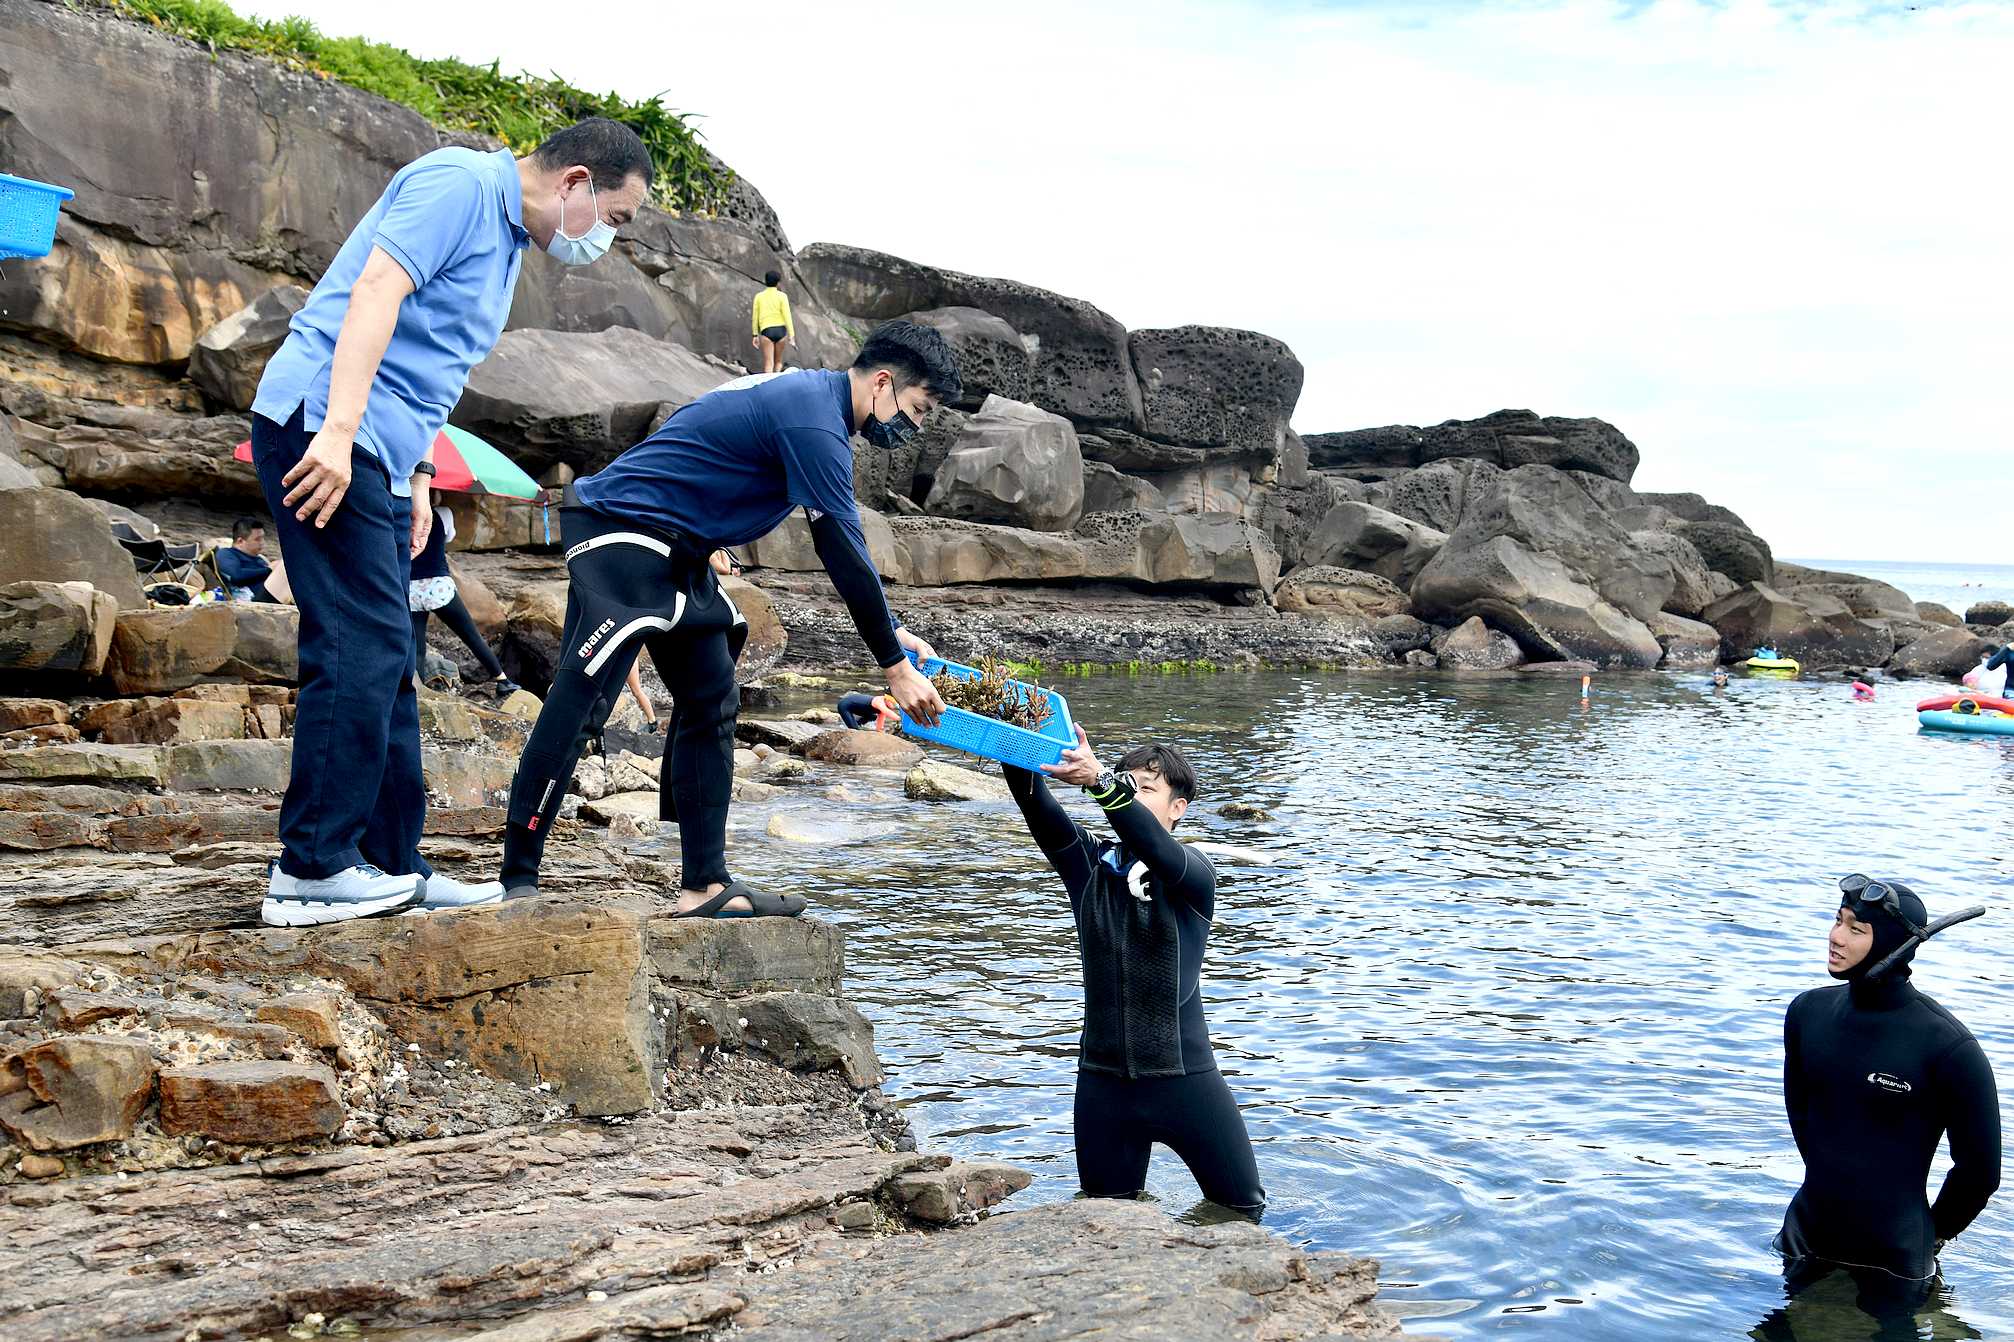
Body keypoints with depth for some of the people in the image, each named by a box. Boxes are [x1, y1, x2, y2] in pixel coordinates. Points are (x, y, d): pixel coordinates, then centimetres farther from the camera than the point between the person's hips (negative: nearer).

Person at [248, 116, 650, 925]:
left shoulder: (507, 238, 22)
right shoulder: (461, 183, -7)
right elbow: (375, 290, -19)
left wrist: (417, 477, 15)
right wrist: (338, 430, -27)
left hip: (374, 451, 10)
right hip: (323, 426, -10)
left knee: (385, 662, 10)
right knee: (360, 649, -13)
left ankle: (391, 865, 15)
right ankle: (311, 871, -7)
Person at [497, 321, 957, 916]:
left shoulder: (808, 393, 12)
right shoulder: (815, 421, -19)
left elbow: (841, 548, 18)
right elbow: (845, 554, -19)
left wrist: (893, 634, 15)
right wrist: (896, 668, -13)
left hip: (678, 552, 11)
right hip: (623, 535, -11)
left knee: (711, 703, 5)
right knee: (575, 701, -13)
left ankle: (706, 885, 5)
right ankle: (517, 882, -10)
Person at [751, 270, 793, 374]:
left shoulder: (759, 296, 6)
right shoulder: (782, 296, 0)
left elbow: (755, 317, 7)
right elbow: (787, 316, -5)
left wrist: (755, 335, 15)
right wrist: (791, 335, -4)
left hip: (766, 331, 0)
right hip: (780, 330, 0)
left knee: (768, 364, -7)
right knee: (778, 361, 16)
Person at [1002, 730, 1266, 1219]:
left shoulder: (1192, 872, -6)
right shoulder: (1091, 864, 3)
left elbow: (1156, 849, -30)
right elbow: (1038, 809, -13)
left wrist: (1101, 781, -47)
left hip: (1182, 1072, -3)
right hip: (1102, 1075, 3)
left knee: (1241, 1205, 8)